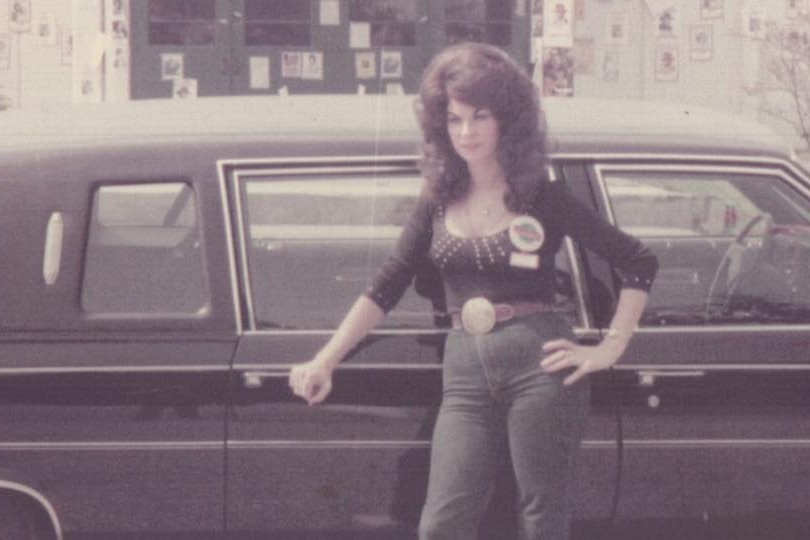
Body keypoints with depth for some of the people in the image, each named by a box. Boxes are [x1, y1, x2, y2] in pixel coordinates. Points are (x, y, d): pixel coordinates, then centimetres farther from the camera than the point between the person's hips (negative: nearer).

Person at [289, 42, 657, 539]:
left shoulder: (543, 197, 2)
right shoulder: (439, 203, 12)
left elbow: (640, 264, 4)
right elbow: (385, 289, 11)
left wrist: (608, 350, -3)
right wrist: (325, 362, 1)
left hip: (538, 363, -3)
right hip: (465, 372, 4)